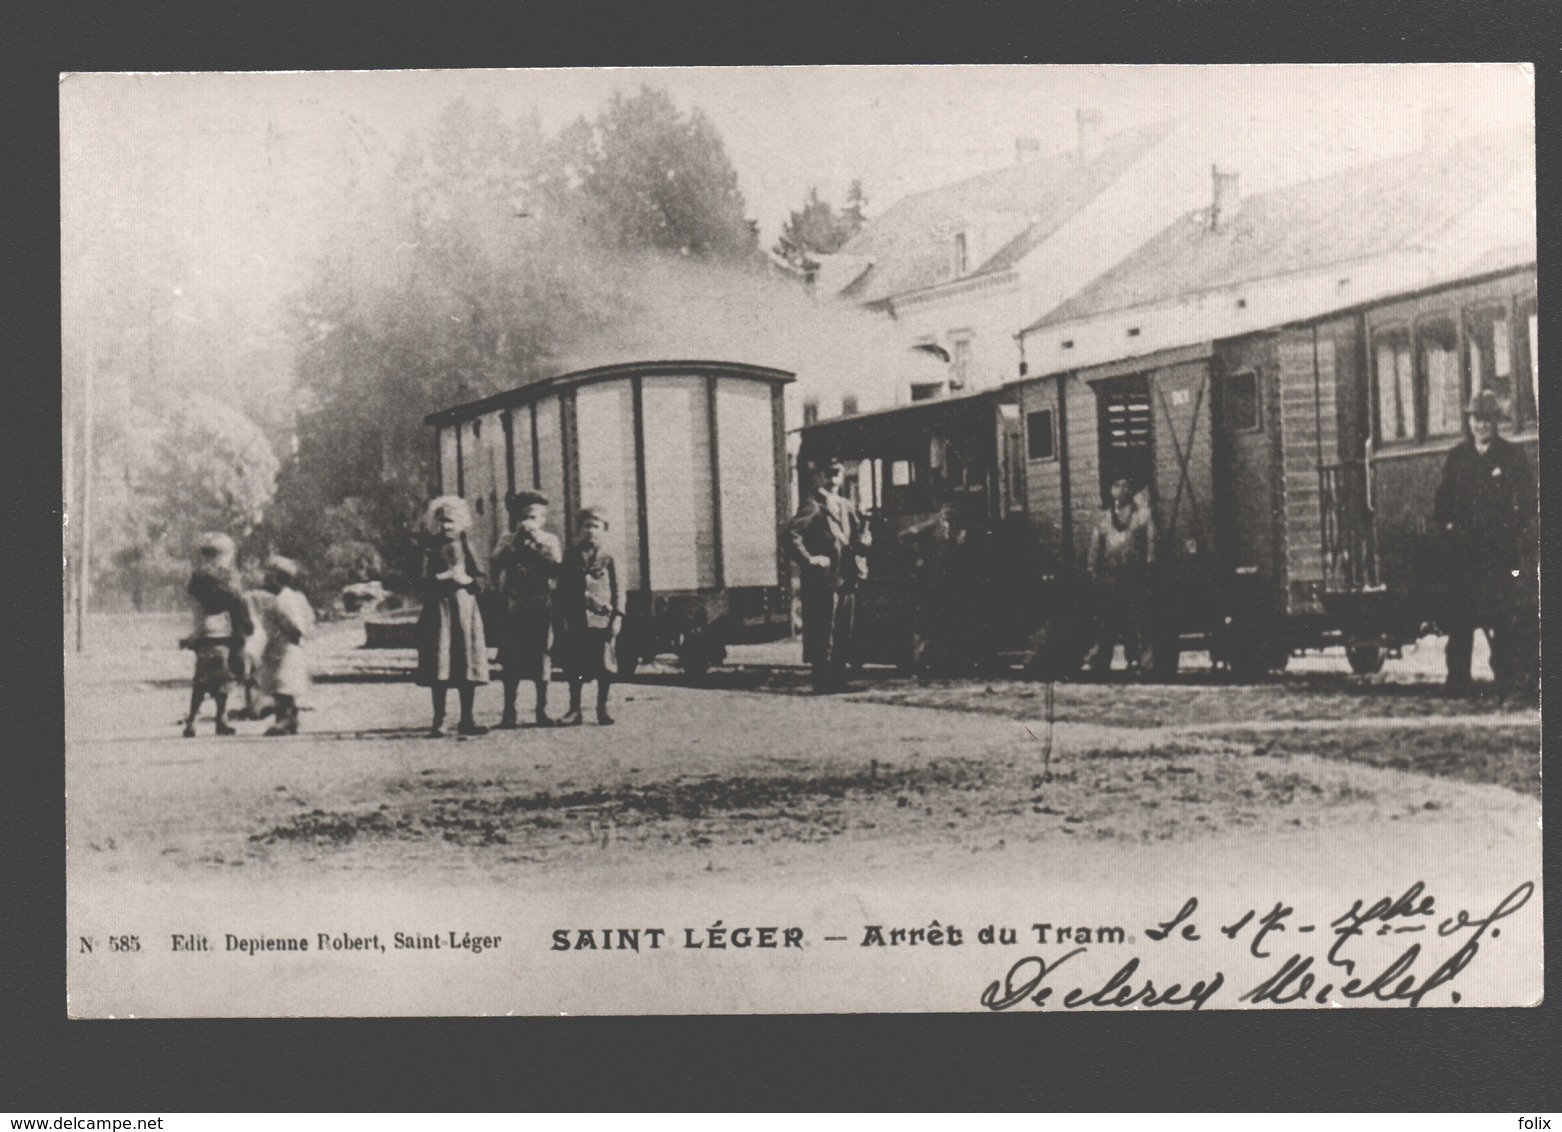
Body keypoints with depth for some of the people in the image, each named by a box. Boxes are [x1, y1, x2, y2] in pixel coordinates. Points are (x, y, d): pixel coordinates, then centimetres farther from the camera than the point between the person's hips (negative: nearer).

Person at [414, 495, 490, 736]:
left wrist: (465, 579, -11)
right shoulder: (429, 548, 3)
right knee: (439, 670, -4)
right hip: (439, 611, -2)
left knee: (467, 664, 1)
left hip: (465, 610, 2)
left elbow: (480, 579, 9)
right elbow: (421, 582, -2)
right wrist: (443, 577, -15)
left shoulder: (466, 546, 11)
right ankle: (438, 721, 3)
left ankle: (467, 720, 8)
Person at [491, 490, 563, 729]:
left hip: (541, 606, 0)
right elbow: (497, 564, -6)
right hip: (514, 607, 0)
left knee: (541, 660, 2)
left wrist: (539, 546, -12)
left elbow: (555, 570, -6)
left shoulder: (550, 541, 8)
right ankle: (509, 712, 4)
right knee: (512, 663, -1)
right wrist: (514, 543, -11)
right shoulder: (509, 542, 9)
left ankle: (542, 710, 11)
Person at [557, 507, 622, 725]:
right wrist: (563, 617, 1)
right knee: (575, 667, 4)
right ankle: (574, 709, 13)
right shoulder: (571, 557, 8)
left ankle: (602, 708, 14)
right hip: (576, 621, 1)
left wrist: (617, 616, -7)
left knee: (603, 666, 3)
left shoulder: (608, 561, 4)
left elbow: (617, 591, 2)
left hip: (602, 619, -1)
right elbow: (562, 590, 8)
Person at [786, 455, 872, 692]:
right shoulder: (813, 505, -7)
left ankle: (837, 678, 17)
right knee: (824, 632, -6)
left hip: (847, 577, 8)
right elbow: (792, 534, -18)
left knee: (844, 632, 10)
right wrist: (809, 560, -19)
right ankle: (822, 680, -2)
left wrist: (864, 540, 5)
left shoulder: (848, 506, 18)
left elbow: (862, 534, 28)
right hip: (824, 579, -8)